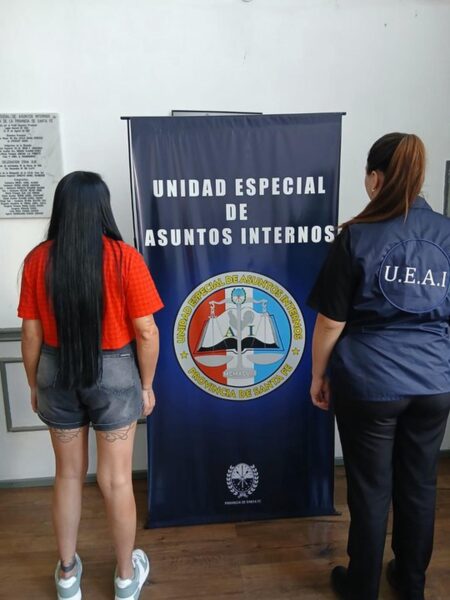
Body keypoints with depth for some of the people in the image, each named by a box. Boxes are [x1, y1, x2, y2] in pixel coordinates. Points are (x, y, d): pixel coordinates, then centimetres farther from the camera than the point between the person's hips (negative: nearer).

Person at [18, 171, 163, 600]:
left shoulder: (37, 260, -8)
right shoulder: (124, 258, -15)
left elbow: (31, 334, -2)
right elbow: (146, 331, -14)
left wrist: (34, 385, 12)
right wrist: (146, 385, 0)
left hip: (57, 374, 3)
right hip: (114, 373, -2)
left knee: (68, 474, 20)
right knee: (116, 479, 13)